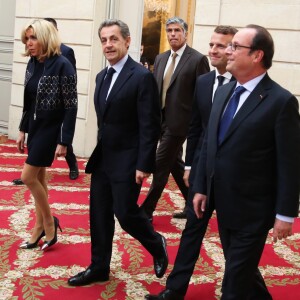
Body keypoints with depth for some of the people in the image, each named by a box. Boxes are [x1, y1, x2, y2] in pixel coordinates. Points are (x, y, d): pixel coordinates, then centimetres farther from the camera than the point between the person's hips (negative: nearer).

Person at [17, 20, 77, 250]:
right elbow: (29, 101, 12)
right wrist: (23, 130, 13)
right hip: (35, 127, 8)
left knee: (28, 177, -6)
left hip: (50, 129, -7)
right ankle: (40, 227, 27)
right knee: (39, 178, 14)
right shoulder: (33, 63, 4)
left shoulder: (62, 65, -18)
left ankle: (50, 222, 13)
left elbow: (71, 106, -18)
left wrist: (64, 141, -19)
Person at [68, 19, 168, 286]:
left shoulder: (142, 77, -14)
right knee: (99, 214, 11)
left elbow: (150, 125, -16)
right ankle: (99, 268, 25)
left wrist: (143, 165, -18)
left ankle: (157, 245, 26)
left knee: (126, 213, -2)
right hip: (101, 159, 8)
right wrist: (98, 153, 14)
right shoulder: (102, 76, 11)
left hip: (126, 161, -7)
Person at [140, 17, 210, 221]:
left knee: (161, 165, -4)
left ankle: (146, 211, 6)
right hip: (162, 120, 7)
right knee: (175, 164, 15)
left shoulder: (198, 59, -9)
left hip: (179, 122, -7)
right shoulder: (161, 58, 11)